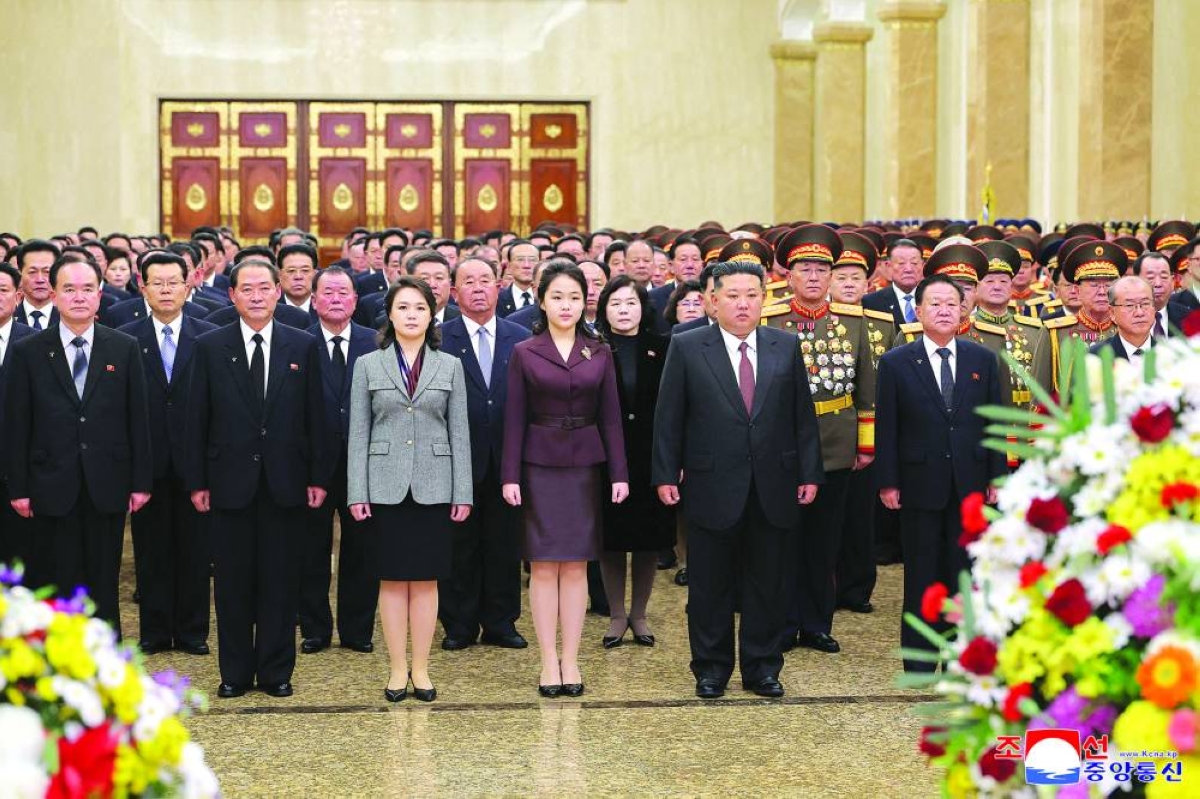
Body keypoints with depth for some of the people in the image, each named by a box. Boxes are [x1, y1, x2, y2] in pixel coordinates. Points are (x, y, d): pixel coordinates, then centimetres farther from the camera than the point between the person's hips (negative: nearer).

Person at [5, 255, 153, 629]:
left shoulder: (124, 349, 4)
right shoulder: (27, 352, 2)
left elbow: (137, 419, 4)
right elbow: (15, 425, 1)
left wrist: (141, 481, 1)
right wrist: (18, 488, -2)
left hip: (108, 487, 1)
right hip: (53, 488, -1)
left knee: (104, 583, 7)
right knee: (58, 583, 4)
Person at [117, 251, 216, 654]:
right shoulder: (126, 339, 3)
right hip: (148, 461, 0)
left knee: (194, 547, 5)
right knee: (151, 549, 6)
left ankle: (192, 631, 14)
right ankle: (154, 631, 15)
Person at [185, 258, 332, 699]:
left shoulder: (303, 346, 4)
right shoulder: (210, 347, 3)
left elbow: (315, 416, 4)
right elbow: (197, 419, 2)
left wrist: (318, 476, 0)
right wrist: (197, 481, -2)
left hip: (285, 482, 0)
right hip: (230, 481, 0)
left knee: (281, 580, 5)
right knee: (232, 581, 6)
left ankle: (276, 671, 14)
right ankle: (235, 673, 15)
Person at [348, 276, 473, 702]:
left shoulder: (450, 366, 7)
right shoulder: (368, 365, 5)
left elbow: (459, 433, 5)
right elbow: (358, 433, 3)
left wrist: (462, 493, -1)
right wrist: (357, 492, -4)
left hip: (432, 486, 1)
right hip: (386, 485, 0)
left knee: (425, 579, 3)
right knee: (392, 579, 3)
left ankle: (421, 669, 11)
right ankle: (397, 669, 10)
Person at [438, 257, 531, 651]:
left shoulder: (520, 338, 7)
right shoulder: (439, 339, -1)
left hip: (506, 459, 2)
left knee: (505, 545, 8)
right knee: (459, 547, 6)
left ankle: (500, 622, 19)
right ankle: (459, 625, 16)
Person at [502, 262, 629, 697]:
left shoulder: (600, 354, 6)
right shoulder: (524, 353, 1)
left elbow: (611, 416, 5)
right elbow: (514, 419, 0)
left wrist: (619, 473, 0)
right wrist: (510, 476, -6)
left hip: (585, 465, 1)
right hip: (540, 466, -1)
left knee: (576, 565, 3)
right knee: (544, 565, 0)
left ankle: (571, 660, 9)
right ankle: (549, 661, 5)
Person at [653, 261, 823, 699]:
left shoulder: (786, 346, 5)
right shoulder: (687, 348, -1)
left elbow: (803, 415, 7)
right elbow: (668, 418, 0)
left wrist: (809, 473, 3)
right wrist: (665, 475, -4)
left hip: (773, 489, 2)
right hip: (712, 488, -2)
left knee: (767, 582, 9)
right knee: (709, 584, 7)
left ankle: (762, 666, 21)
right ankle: (711, 667, 19)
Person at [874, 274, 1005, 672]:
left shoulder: (983, 360, 6)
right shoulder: (896, 363, -1)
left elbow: (994, 421, 7)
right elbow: (886, 427, -1)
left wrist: (997, 476, 2)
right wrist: (887, 482, -5)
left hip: (970, 485, 2)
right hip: (920, 485, -2)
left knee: (964, 569, 5)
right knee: (921, 574, 5)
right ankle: (919, 656, 13)